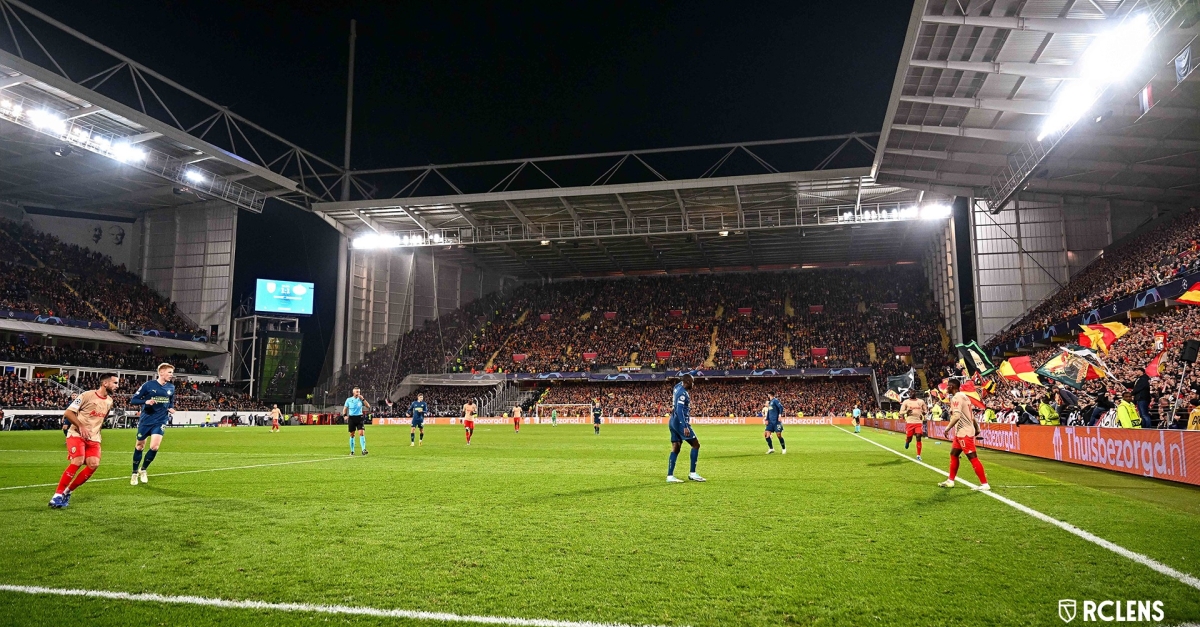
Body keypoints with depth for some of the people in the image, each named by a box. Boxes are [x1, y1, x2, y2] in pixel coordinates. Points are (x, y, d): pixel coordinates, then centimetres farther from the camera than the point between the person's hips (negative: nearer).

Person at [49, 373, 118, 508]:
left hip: (93, 438, 6)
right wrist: (81, 427, -21)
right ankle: (57, 494, -12)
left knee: (94, 464, -12)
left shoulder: (109, 401, 10)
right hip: (77, 435, -6)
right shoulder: (87, 395, -12)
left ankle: (67, 492, 5)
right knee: (77, 462, -24)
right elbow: (67, 413, -13)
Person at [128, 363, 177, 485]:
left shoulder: (171, 387, 2)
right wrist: (146, 401, -25)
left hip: (160, 421, 2)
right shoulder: (148, 385, -11)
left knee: (154, 447, -12)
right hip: (145, 420, -2)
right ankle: (135, 473, 28)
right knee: (139, 446, 10)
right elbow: (133, 400, -8)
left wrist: (171, 409, 0)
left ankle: (143, 470, 13)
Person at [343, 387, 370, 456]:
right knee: (352, 435, 5)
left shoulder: (360, 399, 3)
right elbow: (345, 409, 8)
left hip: (359, 417, 0)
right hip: (351, 418, 0)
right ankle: (352, 451, 16)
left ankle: (363, 449, -16)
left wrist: (363, 399, -13)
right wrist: (345, 415, -10)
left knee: (361, 433, -13)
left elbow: (368, 406, -6)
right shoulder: (349, 400, 2)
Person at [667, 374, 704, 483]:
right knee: (696, 444, -2)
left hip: (673, 422, 9)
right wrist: (685, 427, -30)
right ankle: (692, 473, -1)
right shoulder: (683, 393, -17)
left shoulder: (678, 386, 9)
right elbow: (679, 410, -25)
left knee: (675, 449, 7)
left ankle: (670, 476, 4)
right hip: (680, 422, -9)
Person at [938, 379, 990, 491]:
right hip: (961, 432, 11)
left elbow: (956, 416, -27)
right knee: (954, 455, 16)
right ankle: (950, 481, 23)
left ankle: (984, 484, -4)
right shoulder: (963, 396, 14)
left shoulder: (956, 398, -16)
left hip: (964, 433, -11)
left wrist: (947, 428, -20)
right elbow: (972, 415, 18)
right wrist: (977, 429, 22)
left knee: (973, 458, -7)